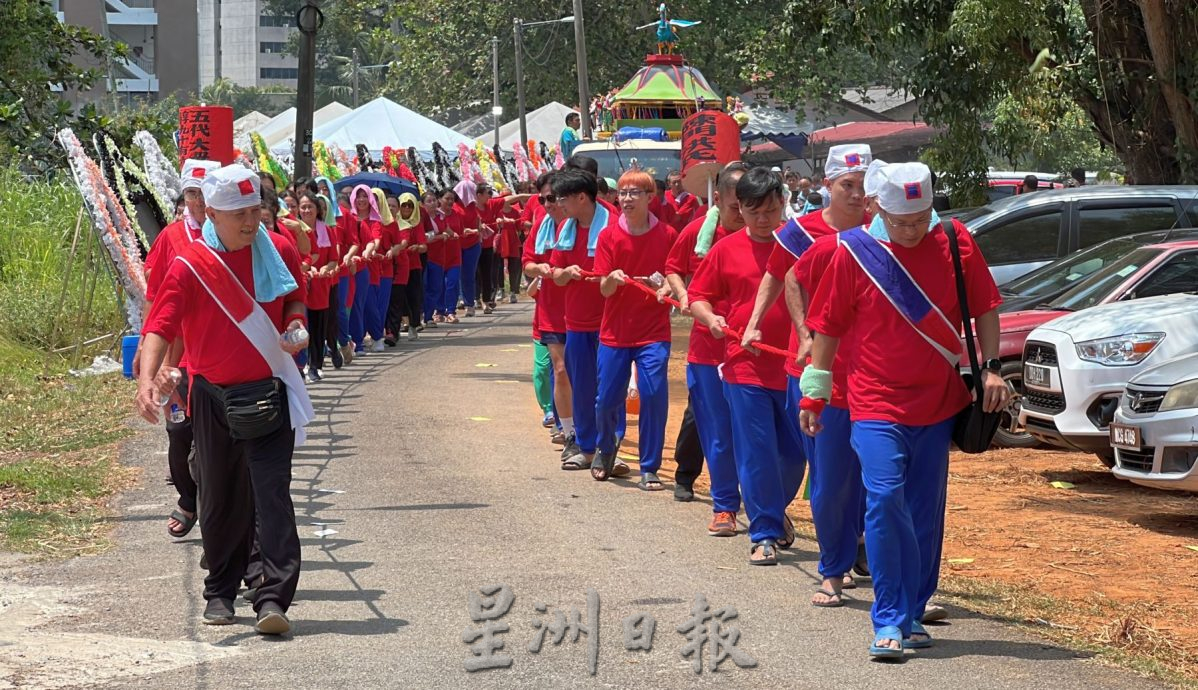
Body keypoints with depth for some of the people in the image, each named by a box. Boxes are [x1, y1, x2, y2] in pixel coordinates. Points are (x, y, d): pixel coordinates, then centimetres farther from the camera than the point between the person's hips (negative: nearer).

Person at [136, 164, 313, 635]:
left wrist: (295, 325, -4)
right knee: (220, 501, 11)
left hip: (269, 395, 0)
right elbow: (161, 327, -16)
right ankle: (220, 593, 27)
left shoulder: (279, 252, 0)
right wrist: (148, 379, -32)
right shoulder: (189, 267, -10)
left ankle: (273, 598, -14)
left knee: (272, 494, -10)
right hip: (213, 398, 0)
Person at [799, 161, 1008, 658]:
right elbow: (828, 327, 3)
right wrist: (814, 392, 4)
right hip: (875, 403, -3)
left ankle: (912, 615, 20)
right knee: (885, 499, -16)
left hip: (938, 404, 3)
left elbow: (984, 307, 10)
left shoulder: (955, 243, 1)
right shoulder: (854, 251, -4)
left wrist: (991, 367, 0)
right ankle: (888, 621, -11)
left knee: (925, 513, 8)